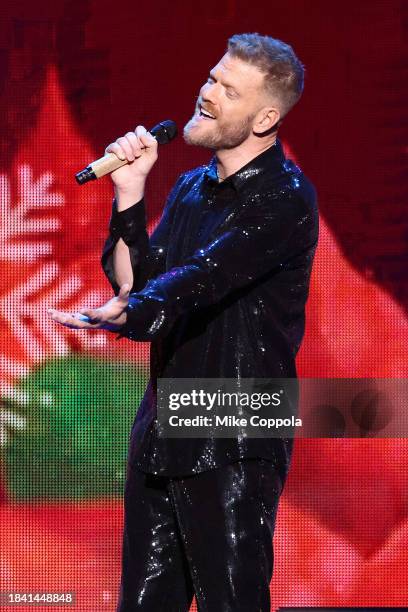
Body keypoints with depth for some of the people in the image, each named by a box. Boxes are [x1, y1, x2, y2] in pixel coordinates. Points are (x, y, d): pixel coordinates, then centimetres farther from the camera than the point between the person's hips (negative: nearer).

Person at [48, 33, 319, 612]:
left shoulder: (285, 199, -11)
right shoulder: (191, 188, 14)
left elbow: (206, 276, -28)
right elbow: (136, 284, 7)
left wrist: (131, 313, -44)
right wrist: (130, 193, -2)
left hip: (235, 448, -7)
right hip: (162, 432, 8)